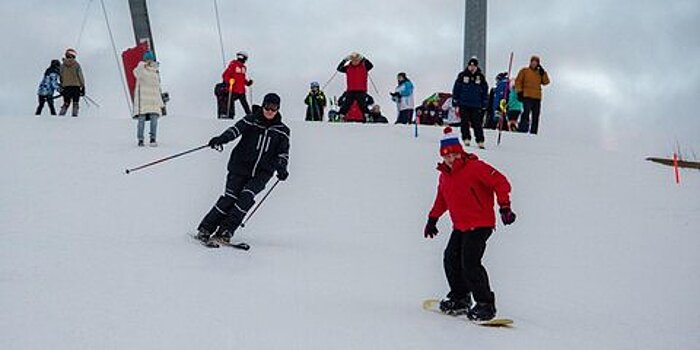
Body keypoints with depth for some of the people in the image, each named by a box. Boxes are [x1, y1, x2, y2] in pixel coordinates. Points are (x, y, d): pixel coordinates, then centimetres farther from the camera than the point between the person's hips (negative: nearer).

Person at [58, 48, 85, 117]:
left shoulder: (62, 65, 6)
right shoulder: (76, 64, -3)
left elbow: (61, 77, 9)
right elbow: (80, 76, -5)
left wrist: (62, 87, 16)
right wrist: (83, 87, -1)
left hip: (66, 86, 3)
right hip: (76, 86, -3)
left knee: (66, 103, 11)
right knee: (75, 103, 4)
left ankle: (61, 114, -2)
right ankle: (74, 114, -6)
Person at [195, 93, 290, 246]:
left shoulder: (282, 131, 8)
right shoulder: (251, 120, 2)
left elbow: (283, 153, 10)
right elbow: (236, 129, -13)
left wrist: (281, 169, -9)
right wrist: (221, 139, -31)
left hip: (262, 172, 1)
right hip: (241, 166, -1)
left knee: (247, 196, -21)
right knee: (231, 196, -12)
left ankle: (226, 230, -16)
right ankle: (205, 229, -4)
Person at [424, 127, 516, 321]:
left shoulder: (475, 167, -14)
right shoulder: (445, 174, 11)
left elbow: (500, 182, -16)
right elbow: (442, 198, 27)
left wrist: (504, 207, -23)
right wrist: (433, 218, 30)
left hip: (480, 225, -8)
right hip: (460, 227, 8)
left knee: (470, 264, -15)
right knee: (451, 261, 7)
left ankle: (485, 304, -4)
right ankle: (460, 298, 25)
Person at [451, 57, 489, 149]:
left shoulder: (481, 77, 5)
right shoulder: (462, 76, 2)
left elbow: (485, 90, 12)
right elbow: (456, 88, 6)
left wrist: (484, 103, 7)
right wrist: (455, 101, 2)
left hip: (476, 105, 0)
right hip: (464, 104, 0)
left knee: (477, 123, -1)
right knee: (465, 122, -3)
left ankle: (480, 141, 3)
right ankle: (466, 139, 3)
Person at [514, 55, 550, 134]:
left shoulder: (540, 72, 18)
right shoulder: (524, 71, 7)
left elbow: (546, 82, 10)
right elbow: (518, 81, 4)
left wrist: (543, 73, 0)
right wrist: (519, 91, -6)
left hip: (537, 97, 5)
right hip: (527, 96, -5)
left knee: (536, 116, 4)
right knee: (526, 113, -17)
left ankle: (533, 132, 8)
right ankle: (522, 130, -20)